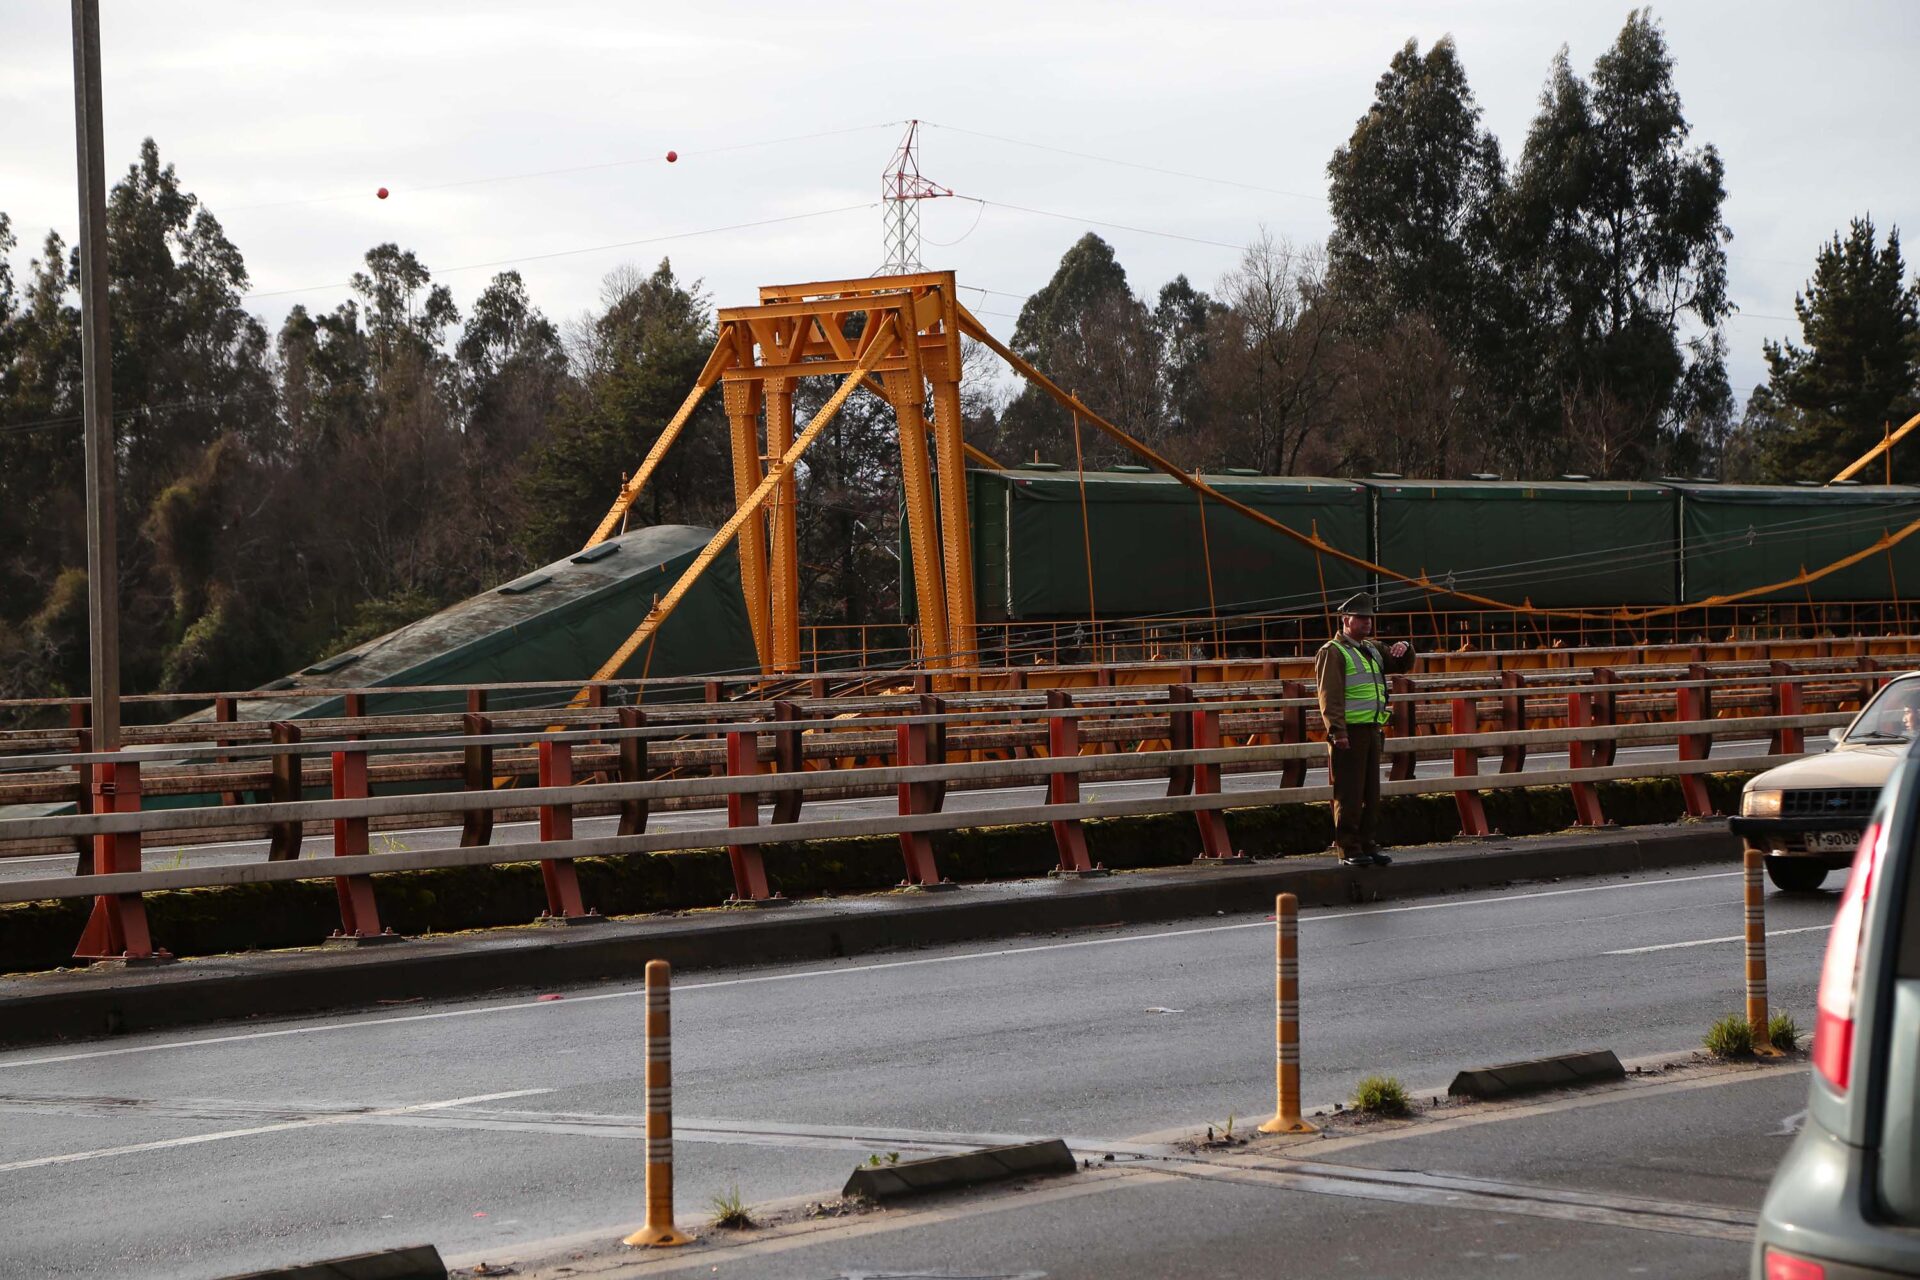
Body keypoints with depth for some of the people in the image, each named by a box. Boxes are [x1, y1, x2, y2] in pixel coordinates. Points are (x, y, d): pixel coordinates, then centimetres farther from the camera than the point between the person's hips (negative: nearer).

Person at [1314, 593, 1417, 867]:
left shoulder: (1372, 650, 20)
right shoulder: (1333, 652, -6)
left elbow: (1403, 665, 29)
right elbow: (1329, 696, -14)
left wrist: (1404, 649, 4)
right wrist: (1337, 731, -24)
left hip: (1372, 730, 8)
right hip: (1348, 733, -8)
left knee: (1371, 793, 10)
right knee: (1349, 793, -7)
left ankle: (1369, 845, 15)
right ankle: (1349, 850, -5)